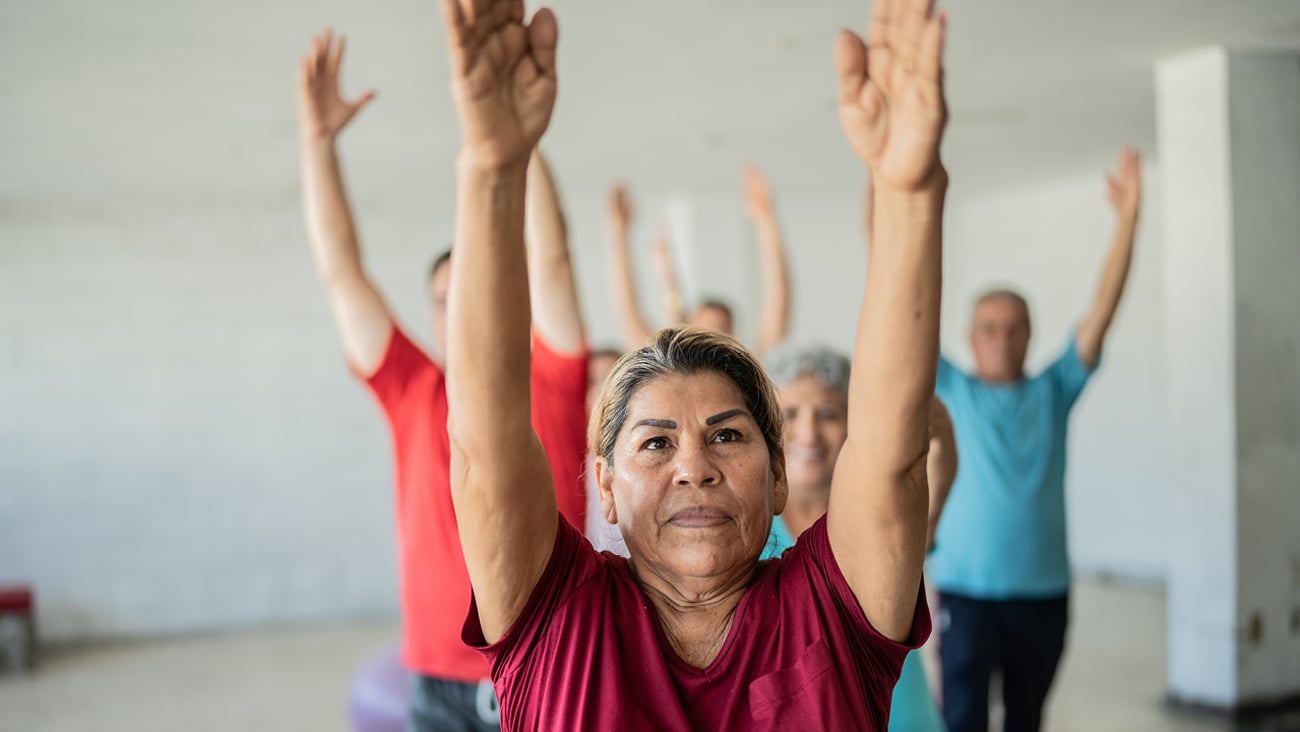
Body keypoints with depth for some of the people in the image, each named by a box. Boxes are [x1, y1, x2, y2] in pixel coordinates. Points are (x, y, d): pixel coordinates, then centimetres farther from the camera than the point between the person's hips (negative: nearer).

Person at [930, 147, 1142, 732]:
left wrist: (1128, 217, -11)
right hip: (966, 590, -3)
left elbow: (1102, 309, -2)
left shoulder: (1053, 393, 6)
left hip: (1043, 591, 3)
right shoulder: (950, 392, 2)